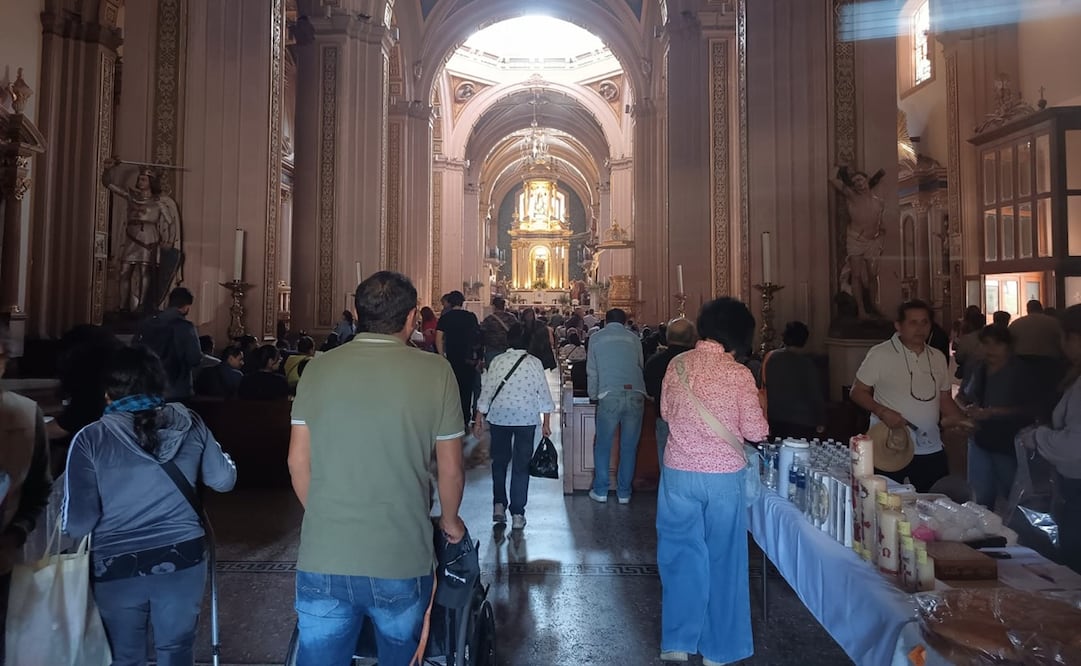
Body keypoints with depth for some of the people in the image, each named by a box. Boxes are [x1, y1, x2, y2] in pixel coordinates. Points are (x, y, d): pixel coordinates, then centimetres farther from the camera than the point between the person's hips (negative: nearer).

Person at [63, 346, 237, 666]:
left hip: (117, 567, -1)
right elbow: (224, 480, 5)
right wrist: (216, 451, 24)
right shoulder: (190, 426, -5)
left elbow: (77, 523, -12)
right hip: (183, 559, 2)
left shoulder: (91, 438, -11)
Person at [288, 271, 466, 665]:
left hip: (323, 559, 1)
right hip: (401, 562, -1)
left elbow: (298, 461, 5)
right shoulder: (435, 372, -8)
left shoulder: (319, 369, -1)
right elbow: (451, 469, -3)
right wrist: (450, 522, 16)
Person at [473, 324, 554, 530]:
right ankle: (517, 514, 8)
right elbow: (544, 393, -3)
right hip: (526, 418, -1)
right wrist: (546, 423, 4)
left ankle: (499, 505, 14)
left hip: (499, 416, 1)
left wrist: (479, 420, 7)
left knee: (499, 461, 19)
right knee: (521, 466, 7)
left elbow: (486, 391, -1)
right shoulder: (534, 363, -3)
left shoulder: (497, 361, -1)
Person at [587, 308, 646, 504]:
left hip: (610, 396, -2)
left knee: (603, 446, 11)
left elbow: (592, 371, 14)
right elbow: (641, 366, 19)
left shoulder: (596, 338, 11)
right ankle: (624, 492, 18)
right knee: (629, 447, 10)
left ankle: (600, 491, 16)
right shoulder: (633, 338, 13)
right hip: (636, 394, 2)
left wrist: (593, 396, 26)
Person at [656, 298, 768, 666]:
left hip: (679, 473, 2)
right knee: (722, 559, 15)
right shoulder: (739, 374, -12)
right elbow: (756, 432, -8)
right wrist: (758, 404, 10)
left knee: (682, 555, 16)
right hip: (723, 476, -2)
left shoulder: (678, 364, -3)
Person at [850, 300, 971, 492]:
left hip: (931, 449, 5)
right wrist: (882, 411, -19)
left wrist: (964, 421, 1)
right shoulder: (879, 354, -7)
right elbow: (858, 392, -4)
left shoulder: (938, 357, 11)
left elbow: (945, 400, 18)